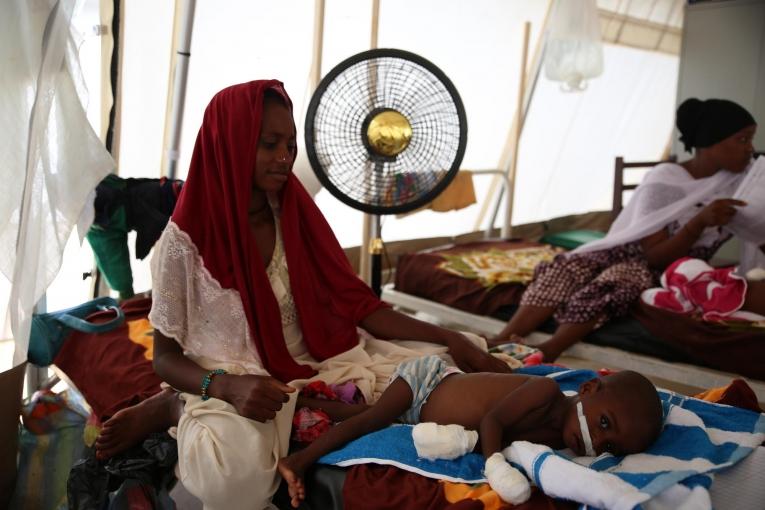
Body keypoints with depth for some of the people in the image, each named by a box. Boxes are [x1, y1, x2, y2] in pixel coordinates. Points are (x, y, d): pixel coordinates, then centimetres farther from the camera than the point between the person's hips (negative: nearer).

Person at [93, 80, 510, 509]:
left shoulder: (297, 217, 2)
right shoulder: (185, 242, -12)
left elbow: (355, 303, 1)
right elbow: (166, 357, -8)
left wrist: (447, 338, -10)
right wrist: (229, 387, -29)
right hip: (235, 386, -8)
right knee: (238, 471, -41)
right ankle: (178, 410, -1)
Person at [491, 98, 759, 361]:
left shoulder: (745, 177, 0)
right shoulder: (663, 181, -13)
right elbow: (655, 256, -15)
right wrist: (700, 221, -28)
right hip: (635, 254, 0)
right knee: (568, 268, -31)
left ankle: (546, 352, -48)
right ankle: (502, 340, -41)